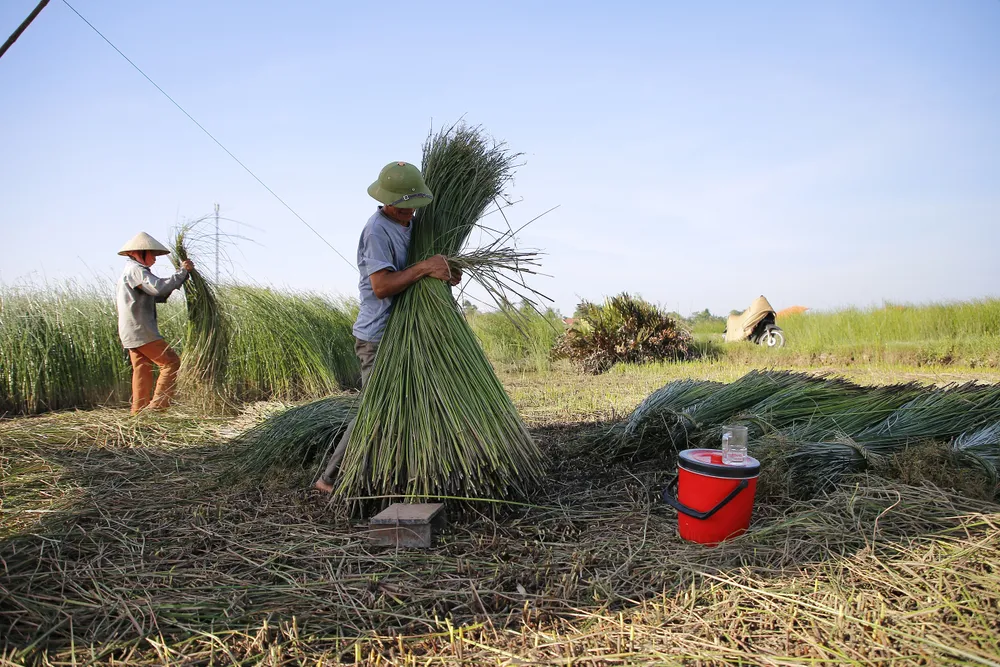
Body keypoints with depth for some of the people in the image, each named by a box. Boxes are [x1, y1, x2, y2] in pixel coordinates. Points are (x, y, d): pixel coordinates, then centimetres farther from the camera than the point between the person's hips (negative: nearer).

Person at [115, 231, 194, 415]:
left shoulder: (130, 271, 23)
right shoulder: (136, 270, -11)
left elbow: (157, 296, 21)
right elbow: (158, 287, -28)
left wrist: (180, 275, 11)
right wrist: (182, 271, -19)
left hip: (132, 333, 10)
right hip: (141, 331, -10)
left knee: (142, 370, 12)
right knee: (171, 362, -8)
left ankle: (139, 410, 14)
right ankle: (158, 405, -9)